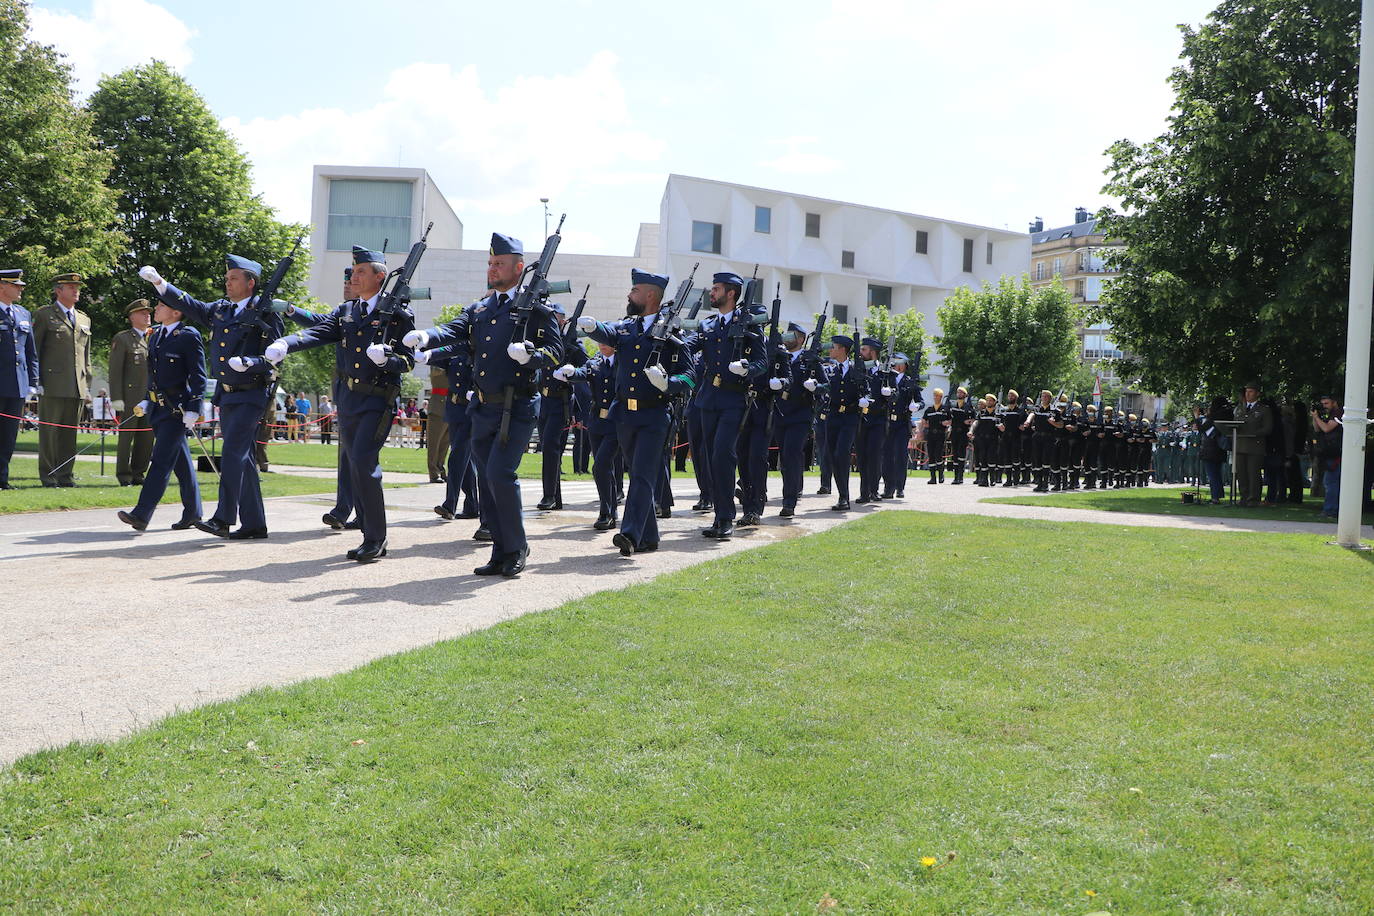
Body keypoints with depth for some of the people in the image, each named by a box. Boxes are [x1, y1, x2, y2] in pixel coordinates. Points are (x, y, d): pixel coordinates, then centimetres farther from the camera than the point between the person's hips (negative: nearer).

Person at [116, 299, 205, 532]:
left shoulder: (189, 336, -9)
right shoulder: (156, 336, 15)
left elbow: (198, 376, -12)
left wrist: (193, 410, -17)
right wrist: (146, 402, 15)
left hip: (177, 409, -8)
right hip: (158, 408, 8)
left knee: (161, 460, -11)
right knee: (180, 461, 13)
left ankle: (141, 515, -14)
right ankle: (193, 513, 21)